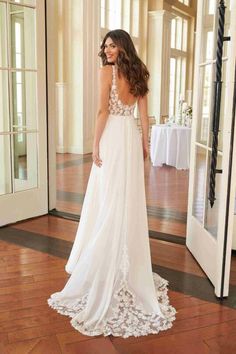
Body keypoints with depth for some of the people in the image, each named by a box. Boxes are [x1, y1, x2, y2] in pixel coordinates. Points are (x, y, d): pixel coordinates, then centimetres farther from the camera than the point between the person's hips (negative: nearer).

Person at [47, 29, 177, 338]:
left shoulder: (108, 70, -8)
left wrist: (95, 143, -9)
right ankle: (130, 264, 24)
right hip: (132, 136, 7)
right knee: (130, 200, 12)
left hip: (113, 136, -7)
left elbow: (103, 110, -13)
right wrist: (145, 144, 15)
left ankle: (105, 269, 9)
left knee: (109, 202, -1)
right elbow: (144, 114, 11)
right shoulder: (139, 73, 12)